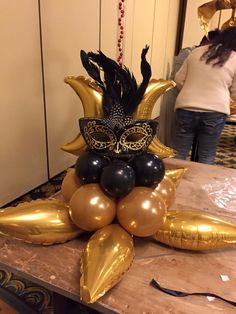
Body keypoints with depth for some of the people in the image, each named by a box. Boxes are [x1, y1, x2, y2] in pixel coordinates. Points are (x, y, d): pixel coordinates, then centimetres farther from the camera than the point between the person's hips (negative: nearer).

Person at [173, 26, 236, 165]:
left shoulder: (197, 52, 11)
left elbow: (179, 79, 13)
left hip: (186, 108, 2)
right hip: (215, 112, -1)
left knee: (179, 154, 10)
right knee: (207, 157, 10)